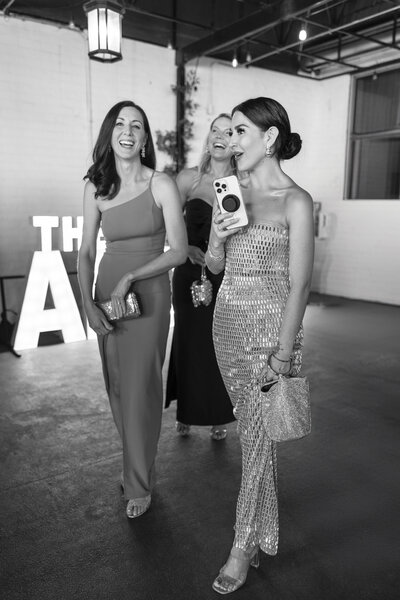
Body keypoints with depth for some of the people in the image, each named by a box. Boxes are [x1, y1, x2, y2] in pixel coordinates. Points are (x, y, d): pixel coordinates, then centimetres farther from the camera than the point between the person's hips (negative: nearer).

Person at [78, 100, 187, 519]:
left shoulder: (162, 185, -7)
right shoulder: (95, 187, 3)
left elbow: (179, 251, -11)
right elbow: (86, 252, 5)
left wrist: (129, 280, -17)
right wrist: (88, 304, -5)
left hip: (148, 294, -4)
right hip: (107, 292, 4)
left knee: (140, 388, -1)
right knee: (117, 386, 12)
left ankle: (139, 484, 19)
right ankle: (136, 461, 35)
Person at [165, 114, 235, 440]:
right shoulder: (189, 178, 0)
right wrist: (188, 248, -14)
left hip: (227, 279, 0)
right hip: (190, 276, 0)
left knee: (221, 349, 6)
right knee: (189, 345, 8)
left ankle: (219, 418, 26)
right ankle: (185, 414, 29)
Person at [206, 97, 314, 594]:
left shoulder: (295, 201, -10)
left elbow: (299, 285, -12)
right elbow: (215, 266, 11)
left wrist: (282, 354, -15)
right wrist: (217, 237, -10)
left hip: (269, 327, -6)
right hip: (227, 323, 6)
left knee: (256, 438, 4)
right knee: (249, 430, 17)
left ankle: (243, 548, 25)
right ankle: (263, 528, 37)